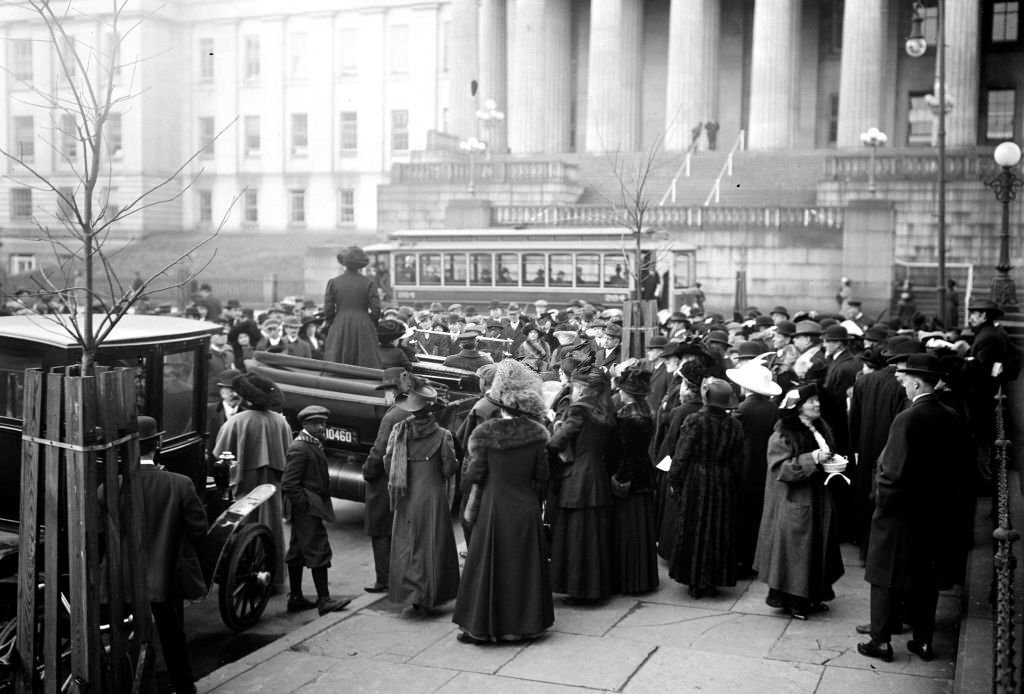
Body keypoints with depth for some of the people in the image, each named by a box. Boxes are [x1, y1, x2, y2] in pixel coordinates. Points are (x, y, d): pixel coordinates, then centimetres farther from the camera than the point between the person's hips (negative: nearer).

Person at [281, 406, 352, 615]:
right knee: (319, 551, -7)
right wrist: (304, 503, -17)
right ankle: (324, 600, -4)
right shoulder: (299, 448, -16)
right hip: (308, 510, -10)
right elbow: (288, 484, -20)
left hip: (311, 508, 10)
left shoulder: (314, 445, 16)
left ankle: (295, 598, 20)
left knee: (298, 552, 13)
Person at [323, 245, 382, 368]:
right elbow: (376, 309, -5)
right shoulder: (368, 283, -3)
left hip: (339, 331, 1)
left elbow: (328, 310, -1)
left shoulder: (333, 283, 0)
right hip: (364, 329, -1)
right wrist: (372, 325, 11)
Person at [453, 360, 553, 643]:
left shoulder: (485, 432, -12)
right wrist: (534, 500, 12)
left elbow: (476, 475, -9)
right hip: (526, 511, 3)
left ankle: (481, 627, 14)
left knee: (489, 565, 7)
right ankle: (523, 623, 22)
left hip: (494, 509, -2)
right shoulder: (536, 432, -5)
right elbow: (542, 476, -1)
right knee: (524, 565, 13)